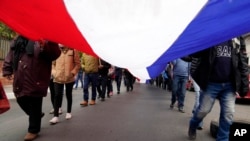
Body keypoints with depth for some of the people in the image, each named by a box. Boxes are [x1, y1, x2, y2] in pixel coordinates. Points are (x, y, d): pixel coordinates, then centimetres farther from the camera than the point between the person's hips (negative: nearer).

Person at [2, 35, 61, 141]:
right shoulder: (17, 40, 13)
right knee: (21, 101, 18)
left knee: (35, 105, 2)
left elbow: (55, 54, -22)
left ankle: (33, 130, 19)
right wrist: (7, 70, 14)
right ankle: (36, 115, 45)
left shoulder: (43, 39, -8)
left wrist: (47, 46, -41)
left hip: (36, 80, -7)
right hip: (20, 80, 7)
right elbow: (10, 57, 20)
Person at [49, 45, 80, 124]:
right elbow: (52, 63, 10)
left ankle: (69, 112, 29)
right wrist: (54, 72, -3)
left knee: (68, 95, 13)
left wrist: (73, 73, -12)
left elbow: (77, 63, -3)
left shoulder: (73, 50, -5)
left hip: (69, 78, -1)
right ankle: (56, 116, 2)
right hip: (57, 78, 1)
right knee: (57, 95, -2)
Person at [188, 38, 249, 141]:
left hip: (229, 85, 3)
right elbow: (194, 53, -6)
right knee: (203, 110, 6)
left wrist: (244, 85, 2)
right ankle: (192, 127, 35)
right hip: (211, 84, -3)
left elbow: (243, 64, 7)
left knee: (228, 114, 1)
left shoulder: (237, 40, 9)